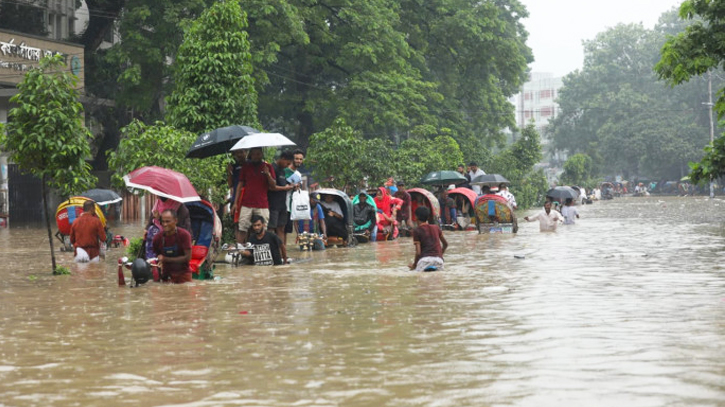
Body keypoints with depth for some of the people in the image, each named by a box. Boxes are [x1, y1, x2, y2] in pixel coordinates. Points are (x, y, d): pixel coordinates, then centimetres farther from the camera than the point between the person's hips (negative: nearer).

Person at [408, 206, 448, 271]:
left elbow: (418, 252, -6)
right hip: (439, 260, 4)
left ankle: (427, 268, -14)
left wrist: (414, 265, 8)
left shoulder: (416, 231, 1)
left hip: (425, 259, -4)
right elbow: (446, 244, 25)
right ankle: (434, 268, -5)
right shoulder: (436, 228, 14)